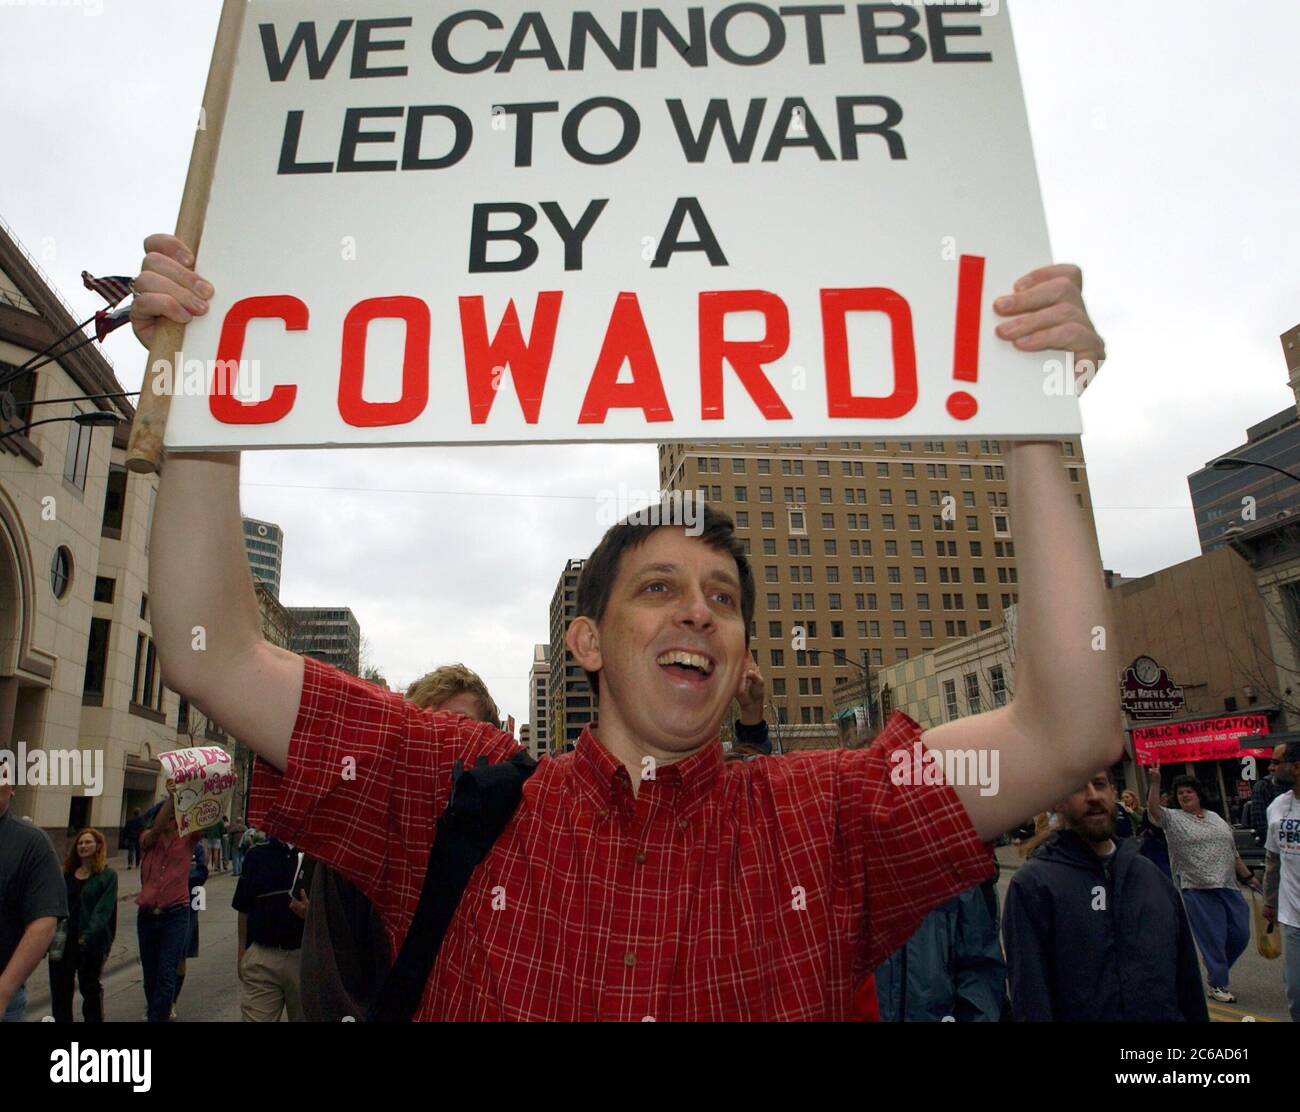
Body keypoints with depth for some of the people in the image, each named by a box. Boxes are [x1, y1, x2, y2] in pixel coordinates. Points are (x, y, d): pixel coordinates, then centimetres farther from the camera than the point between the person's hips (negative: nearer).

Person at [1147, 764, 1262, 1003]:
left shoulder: (1216, 818, 14)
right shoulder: (1173, 818, -3)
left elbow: (1233, 853, 20)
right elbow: (1153, 808, -23)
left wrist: (1248, 877, 18)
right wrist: (1155, 783, -34)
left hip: (1228, 886, 6)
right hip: (1198, 890, -5)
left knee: (1240, 934, 9)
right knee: (1213, 938, -1)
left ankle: (1215, 967, 31)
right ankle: (1217, 985, 13)